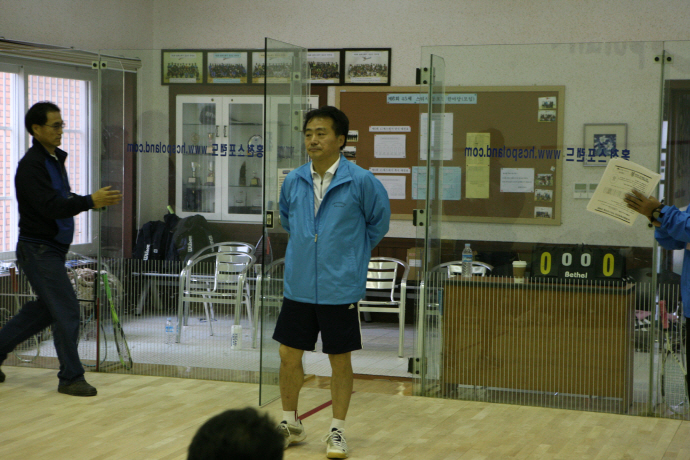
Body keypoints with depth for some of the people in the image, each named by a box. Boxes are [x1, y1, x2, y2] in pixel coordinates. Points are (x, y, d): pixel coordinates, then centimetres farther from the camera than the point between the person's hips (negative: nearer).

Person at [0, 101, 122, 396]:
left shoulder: (55, 160, 13)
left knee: (43, 309, 17)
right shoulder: (31, 165, -17)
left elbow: (63, 201, 17)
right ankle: (71, 378, 1)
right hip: (38, 249, -10)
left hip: (52, 250, 10)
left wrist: (97, 201, 1)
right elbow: (50, 206, -27)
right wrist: (90, 202, -28)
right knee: (66, 309, -8)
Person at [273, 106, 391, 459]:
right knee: (289, 354, 8)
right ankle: (290, 424, 27)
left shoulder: (360, 181, -10)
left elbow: (379, 221, 5)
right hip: (298, 287, 4)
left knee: (340, 360, 6)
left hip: (341, 289, -3)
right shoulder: (293, 181, 2)